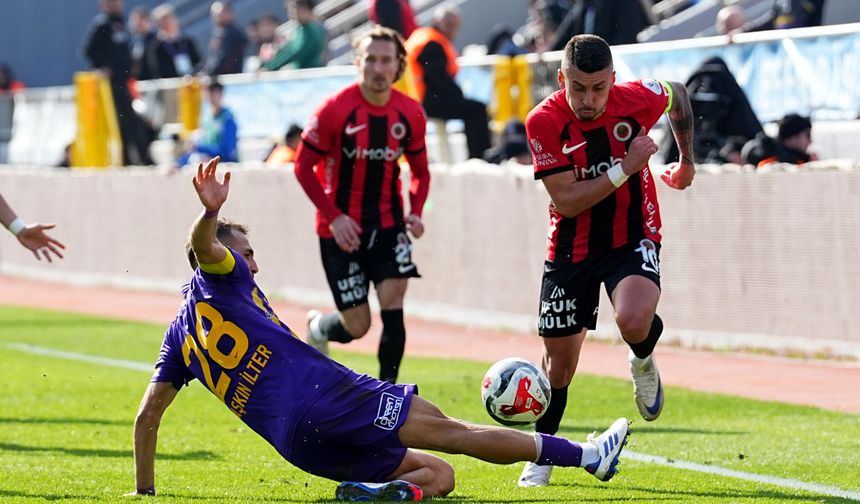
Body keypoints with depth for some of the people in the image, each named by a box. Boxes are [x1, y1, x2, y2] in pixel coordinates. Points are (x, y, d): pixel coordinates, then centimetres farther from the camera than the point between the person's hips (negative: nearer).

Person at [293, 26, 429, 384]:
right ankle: (318, 328, 37)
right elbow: (303, 166, -8)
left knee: (393, 304, -14)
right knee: (357, 325, 0)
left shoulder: (410, 115, -3)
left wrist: (415, 212, -7)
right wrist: (333, 217, -16)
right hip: (342, 229, -3)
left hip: (388, 224, 3)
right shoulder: (335, 110, -14)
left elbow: (420, 171, 11)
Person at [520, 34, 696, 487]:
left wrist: (686, 161, 16)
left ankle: (643, 361, 7)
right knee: (559, 360, 6)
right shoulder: (544, 122, -20)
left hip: (633, 238, -1)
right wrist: (625, 168, -26)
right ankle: (541, 455, 28)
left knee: (633, 321, -30)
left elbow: (677, 95, 9)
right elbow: (566, 201, -21)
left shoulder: (636, 99, -17)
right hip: (571, 250, 1)